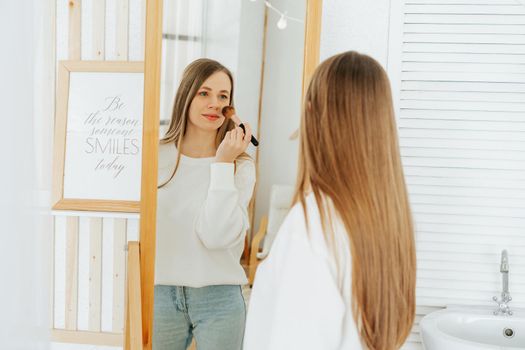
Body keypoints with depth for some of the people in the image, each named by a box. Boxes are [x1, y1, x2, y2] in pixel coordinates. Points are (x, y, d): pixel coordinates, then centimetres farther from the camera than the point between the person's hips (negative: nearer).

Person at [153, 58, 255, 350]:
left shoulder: (241, 166, -5)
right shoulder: (157, 156, -2)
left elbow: (217, 235, -17)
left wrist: (223, 165, -16)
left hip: (219, 298, -1)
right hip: (161, 293, 2)